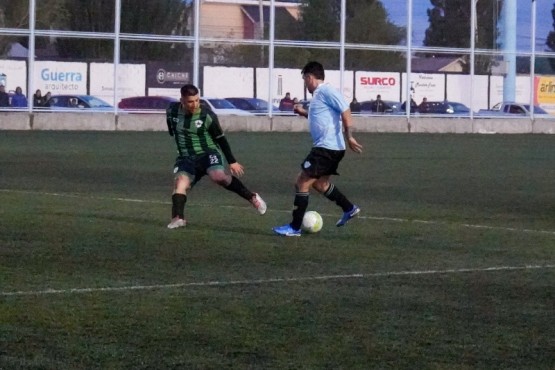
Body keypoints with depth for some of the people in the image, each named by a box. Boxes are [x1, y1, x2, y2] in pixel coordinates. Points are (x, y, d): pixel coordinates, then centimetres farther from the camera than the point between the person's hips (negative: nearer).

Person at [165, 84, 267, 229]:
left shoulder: (208, 116, -12)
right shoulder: (172, 111, -2)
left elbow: (221, 139, -3)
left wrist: (232, 162, 1)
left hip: (209, 153, -4)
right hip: (186, 157, 4)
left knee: (218, 176, -31)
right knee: (180, 181, -23)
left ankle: (252, 197, -14)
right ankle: (177, 218, -34)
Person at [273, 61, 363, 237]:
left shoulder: (326, 91, -14)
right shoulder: (319, 94, 16)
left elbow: (345, 111, -21)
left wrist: (349, 136, -25)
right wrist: (304, 113, 23)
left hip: (327, 148, -10)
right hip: (326, 147, 10)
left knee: (302, 182, -7)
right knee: (319, 183, 24)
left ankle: (294, 228, -3)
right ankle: (349, 209, 32)